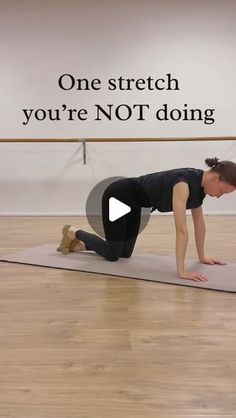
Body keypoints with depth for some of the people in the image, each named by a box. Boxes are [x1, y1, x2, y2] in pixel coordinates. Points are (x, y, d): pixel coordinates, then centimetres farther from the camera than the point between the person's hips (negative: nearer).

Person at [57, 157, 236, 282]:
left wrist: (202, 256, 3)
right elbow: (181, 229, -39)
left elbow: (199, 221, 1)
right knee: (112, 255, 2)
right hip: (117, 196, -9)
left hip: (133, 202, 9)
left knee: (125, 254, 14)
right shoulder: (184, 183, -35)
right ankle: (72, 232, 23)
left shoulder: (200, 183, -8)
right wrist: (181, 271, -39)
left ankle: (78, 245, 32)